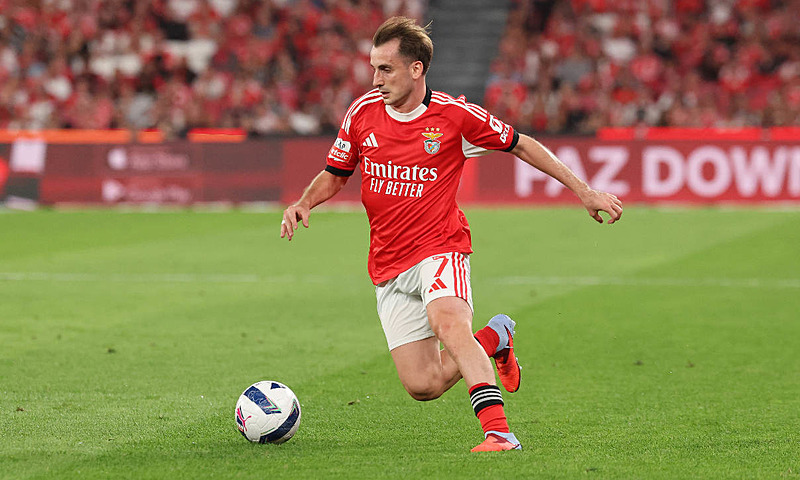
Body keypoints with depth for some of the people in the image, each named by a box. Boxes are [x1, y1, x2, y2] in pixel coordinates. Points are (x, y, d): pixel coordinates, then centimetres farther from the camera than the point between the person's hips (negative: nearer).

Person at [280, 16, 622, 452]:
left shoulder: (454, 114, -8)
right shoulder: (363, 112, 0)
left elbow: (519, 145, 5)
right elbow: (333, 176, 15)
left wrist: (584, 192, 5)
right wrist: (304, 204, -7)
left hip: (440, 250, -4)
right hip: (388, 265, 4)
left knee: (449, 323, -37)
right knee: (422, 385, -3)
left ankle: (498, 432, -41)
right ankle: (494, 338, 25)